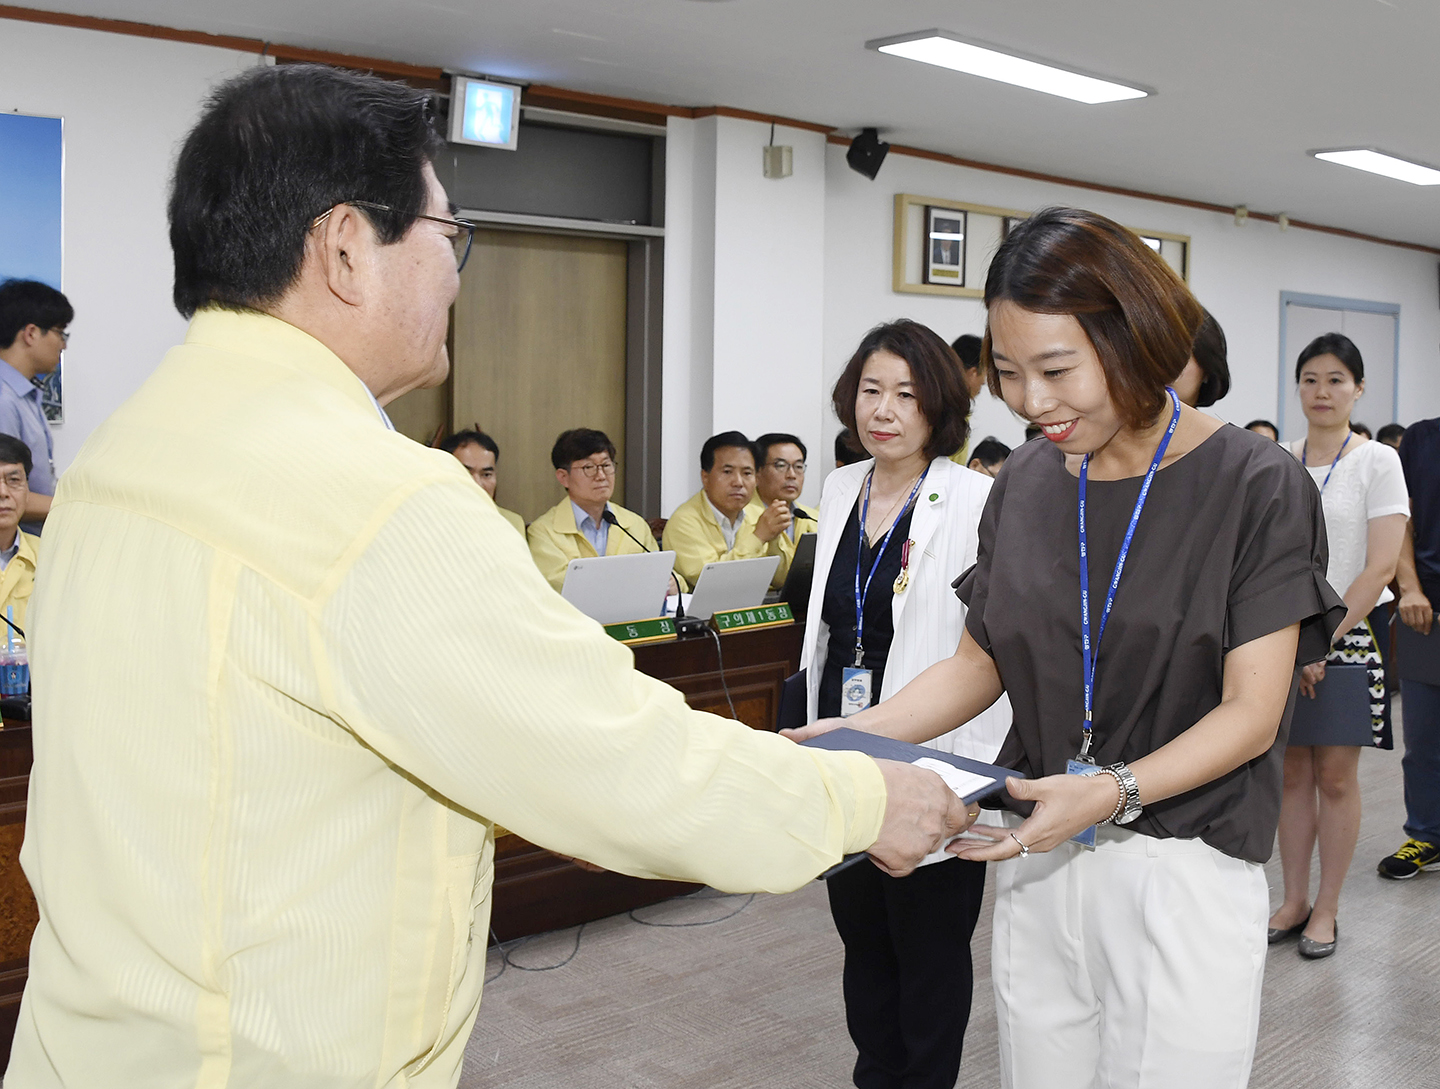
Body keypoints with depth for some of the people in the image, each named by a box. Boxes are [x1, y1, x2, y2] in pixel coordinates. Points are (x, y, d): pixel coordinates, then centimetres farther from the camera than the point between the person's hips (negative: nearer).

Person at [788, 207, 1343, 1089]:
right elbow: (981, 661, 8)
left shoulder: (1255, 487, -9)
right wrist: (858, 735, -8)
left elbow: (1252, 709, -12)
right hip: (1038, 860, 4)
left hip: (1185, 871, -4)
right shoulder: (1026, 484, 5)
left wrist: (1116, 790, -27)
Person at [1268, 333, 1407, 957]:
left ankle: (1325, 909, 16)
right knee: (1292, 771, 8)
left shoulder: (1377, 461, -4)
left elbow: (1380, 566, -11)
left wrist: (1323, 641, -16)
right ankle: (1294, 901, 19)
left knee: (1335, 775, 3)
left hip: (1347, 637, -3)